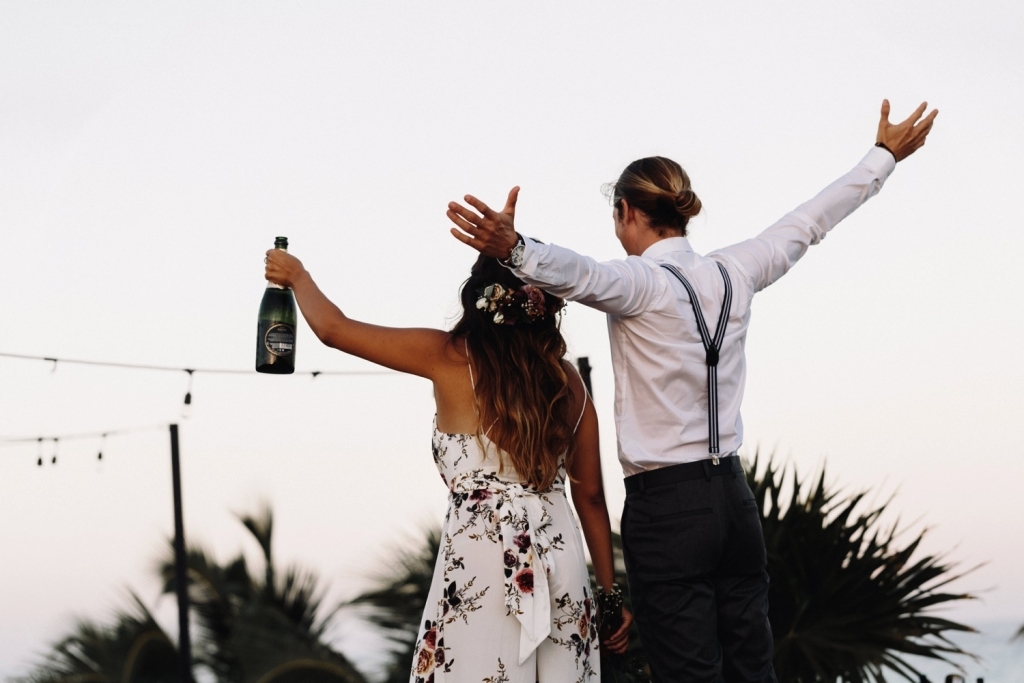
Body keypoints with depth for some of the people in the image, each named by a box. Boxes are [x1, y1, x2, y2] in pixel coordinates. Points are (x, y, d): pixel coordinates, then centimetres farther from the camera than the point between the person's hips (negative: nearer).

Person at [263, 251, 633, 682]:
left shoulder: (449, 357, -2)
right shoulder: (567, 380, 9)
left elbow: (333, 328, 6)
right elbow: (590, 496, 12)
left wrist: (296, 275, 25)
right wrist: (610, 591, 17)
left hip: (484, 560, -4)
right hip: (561, 562, 4)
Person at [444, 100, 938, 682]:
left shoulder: (641, 282, -11)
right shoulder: (734, 273, 7)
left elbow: (582, 275, -33)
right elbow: (810, 222, 20)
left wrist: (514, 250, -51)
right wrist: (885, 155, 33)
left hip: (666, 508, -6)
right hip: (734, 498, 6)